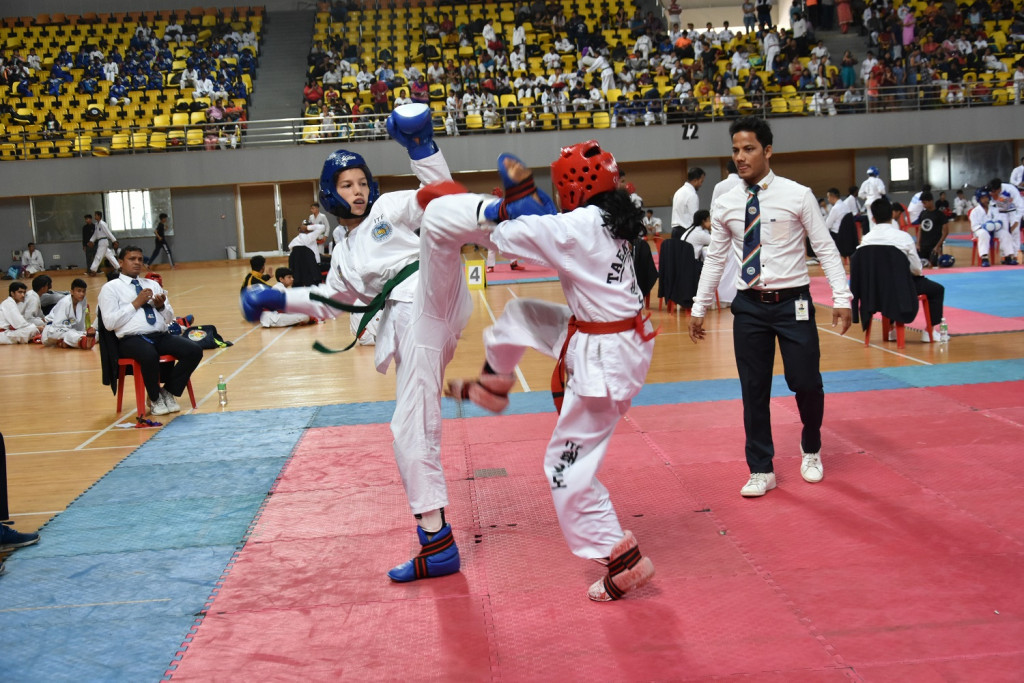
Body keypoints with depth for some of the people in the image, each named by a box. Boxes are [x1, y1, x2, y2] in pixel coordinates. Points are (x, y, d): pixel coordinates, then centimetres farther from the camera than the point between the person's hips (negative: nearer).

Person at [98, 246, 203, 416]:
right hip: (132, 340, -5)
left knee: (194, 351, -21)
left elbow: (170, 318, 23)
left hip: (161, 336, 5)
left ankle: (168, 392, -2)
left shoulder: (153, 285, 24)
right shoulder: (111, 288, 7)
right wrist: (135, 304, -6)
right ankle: (155, 399, -10)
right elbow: (109, 323, -5)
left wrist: (161, 306, 1)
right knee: (150, 356, -39)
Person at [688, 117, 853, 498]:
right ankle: (761, 471, 22)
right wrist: (699, 308, 11)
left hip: (793, 303, -2)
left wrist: (842, 298, -10)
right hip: (749, 306, 3)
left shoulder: (797, 196, -6)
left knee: (806, 383, 1)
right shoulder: (725, 205, 3)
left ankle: (811, 450, 32)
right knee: (754, 391, 7)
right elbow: (715, 259, 11)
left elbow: (826, 249, -4)